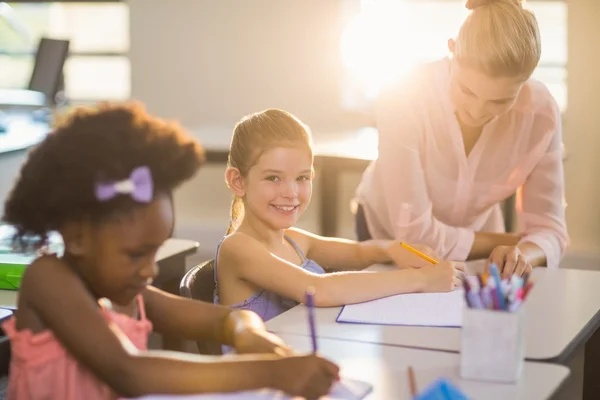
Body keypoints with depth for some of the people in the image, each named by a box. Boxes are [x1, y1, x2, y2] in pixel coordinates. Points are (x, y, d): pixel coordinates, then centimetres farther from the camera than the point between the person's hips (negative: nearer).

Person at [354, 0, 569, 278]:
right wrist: (511, 242, -19)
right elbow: (416, 234, -27)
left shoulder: (540, 112, -21)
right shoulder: (403, 100, -29)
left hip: (474, 247, 2)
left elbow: (548, 228, -18)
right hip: (390, 237, -1)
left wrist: (523, 254, -39)